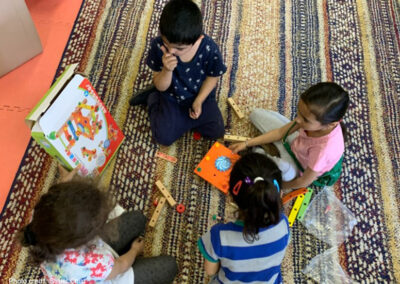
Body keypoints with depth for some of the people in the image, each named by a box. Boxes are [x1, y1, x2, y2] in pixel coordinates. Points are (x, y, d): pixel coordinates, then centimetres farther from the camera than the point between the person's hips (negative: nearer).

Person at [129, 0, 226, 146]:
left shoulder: (210, 49, -31)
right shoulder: (158, 46, -28)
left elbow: (213, 76, -8)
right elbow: (161, 87, -19)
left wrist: (198, 101, -16)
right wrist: (167, 70, -40)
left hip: (201, 95, 1)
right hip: (171, 96, -1)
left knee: (216, 131, -5)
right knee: (164, 138, -6)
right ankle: (153, 98, 19)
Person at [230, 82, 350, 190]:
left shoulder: (324, 149, -45)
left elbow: (304, 182, -27)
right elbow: (280, 132, -13)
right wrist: (246, 144, -15)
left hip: (300, 169, -4)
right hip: (297, 143, 5)